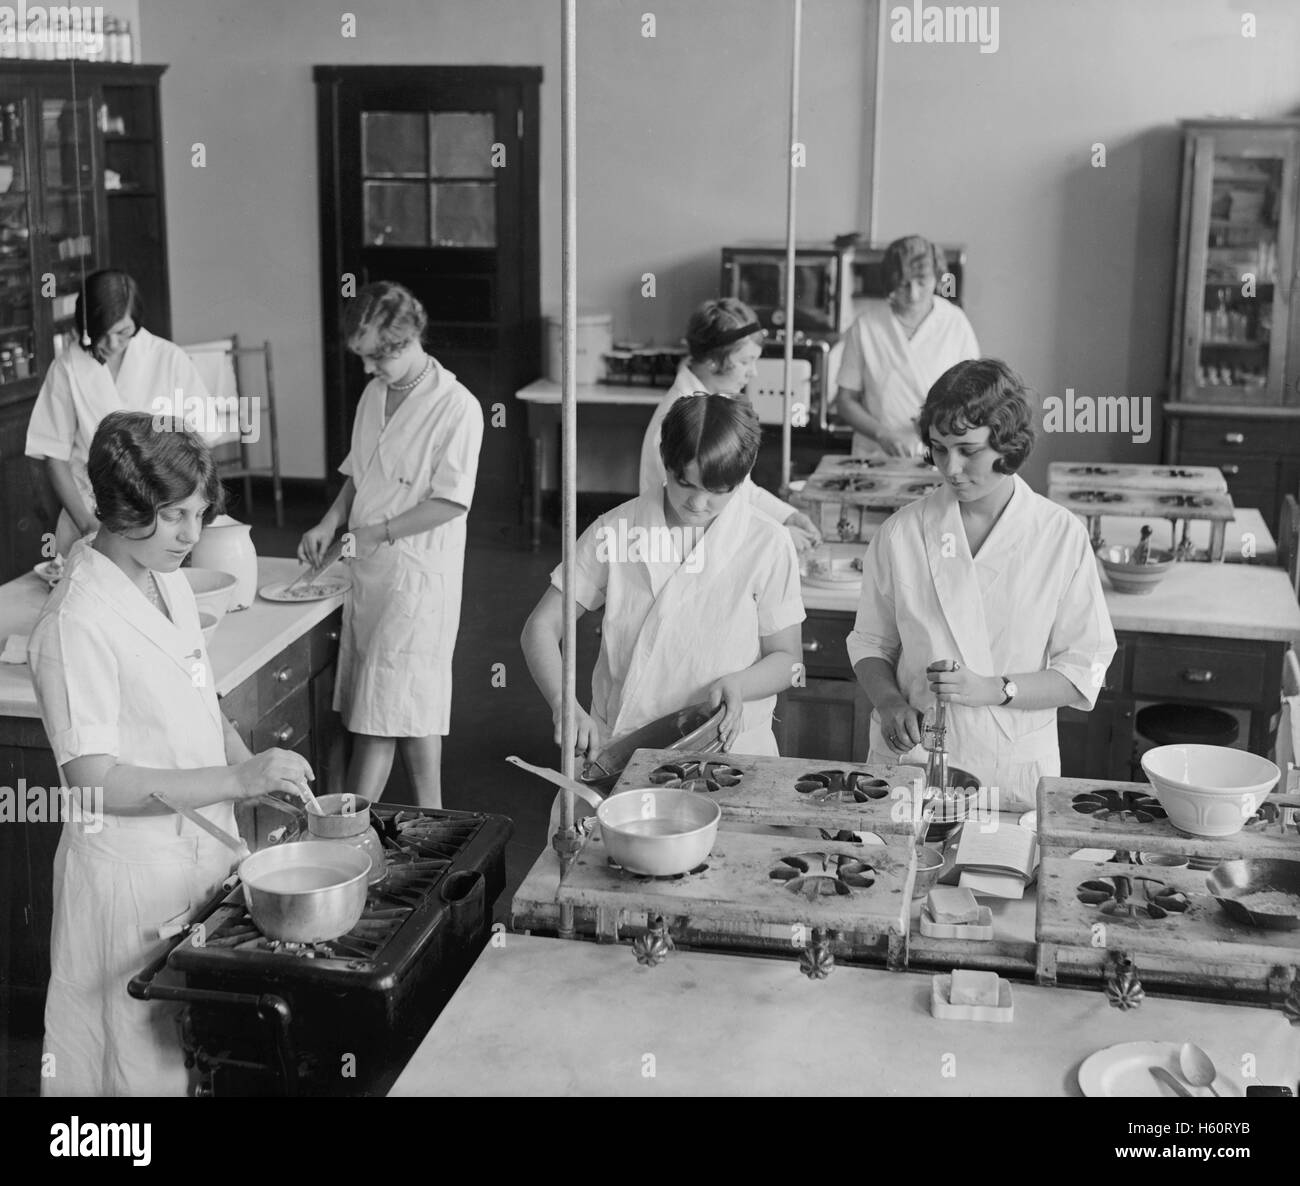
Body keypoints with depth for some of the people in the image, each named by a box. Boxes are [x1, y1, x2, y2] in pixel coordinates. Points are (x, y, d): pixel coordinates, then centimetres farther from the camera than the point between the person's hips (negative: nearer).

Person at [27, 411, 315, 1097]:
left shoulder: (170, 581, 4)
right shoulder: (78, 623, -22)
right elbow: (95, 781, -24)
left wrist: (257, 771, -1)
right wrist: (236, 779, -27)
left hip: (202, 846, 8)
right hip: (134, 867, -8)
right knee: (145, 1053, 9)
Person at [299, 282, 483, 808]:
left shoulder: (457, 407, -13)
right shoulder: (374, 394, 10)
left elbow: (451, 502, -17)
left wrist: (378, 532, -16)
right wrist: (330, 523, 5)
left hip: (417, 572, -8)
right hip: (369, 569, 8)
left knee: (393, 703, -4)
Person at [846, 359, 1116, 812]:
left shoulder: (1063, 536, -4)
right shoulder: (902, 532, -1)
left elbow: (1084, 674, -2)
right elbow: (870, 643, 10)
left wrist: (996, 689, -15)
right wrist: (889, 699, -9)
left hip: (1014, 772, -1)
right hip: (909, 759, 1)